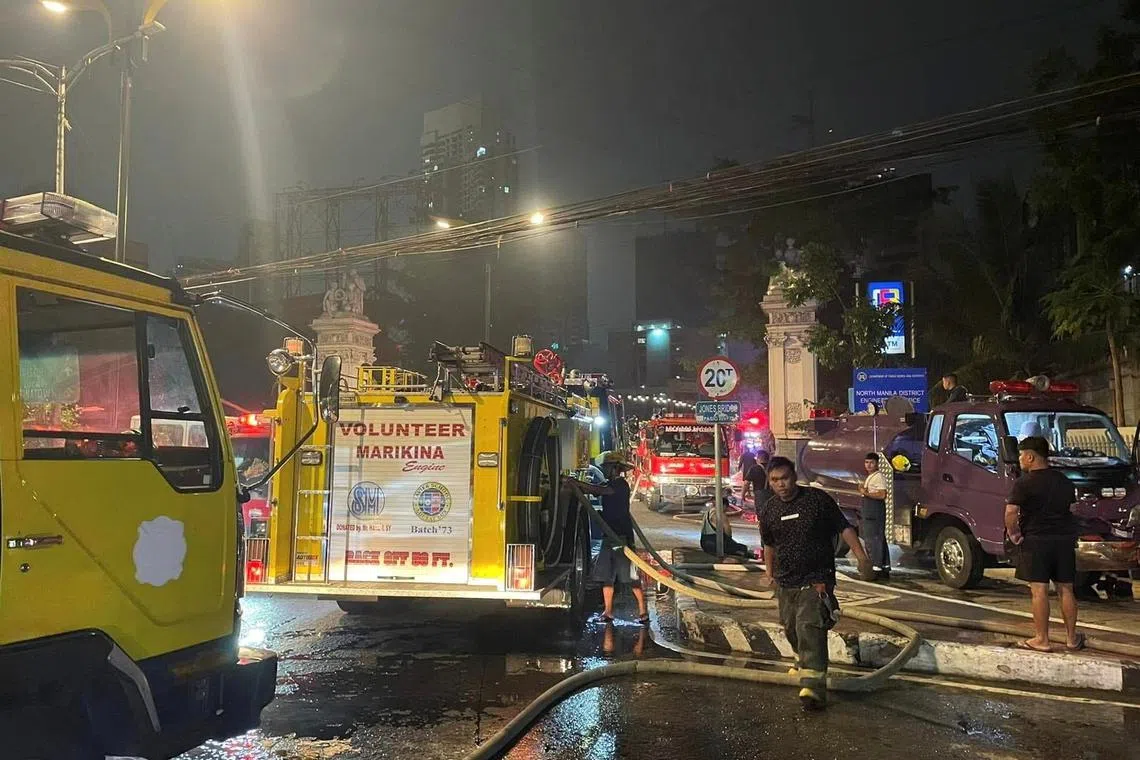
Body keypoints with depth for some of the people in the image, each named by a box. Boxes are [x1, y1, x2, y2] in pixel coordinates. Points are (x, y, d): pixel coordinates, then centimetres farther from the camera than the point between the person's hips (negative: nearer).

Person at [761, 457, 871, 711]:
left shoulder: (817, 499, -8)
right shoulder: (770, 511, 6)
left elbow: (843, 527, -5)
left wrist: (860, 554, -14)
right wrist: (769, 569, 27)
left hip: (816, 579, -6)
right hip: (786, 582, 6)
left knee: (810, 628, -18)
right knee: (790, 628, 18)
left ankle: (814, 685, -22)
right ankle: (804, 661, 47)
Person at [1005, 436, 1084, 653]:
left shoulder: (1023, 483, -12)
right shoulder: (1063, 481, 10)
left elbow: (1011, 513, -21)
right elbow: (1072, 509, 19)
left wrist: (1013, 534, -7)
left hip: (1036, 540, -6)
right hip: (1064, 539, 6)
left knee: (1039, 590, -1)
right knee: (1066, 590, 12)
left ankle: (1041, 640, 3)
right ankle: (1072, 638, 20)